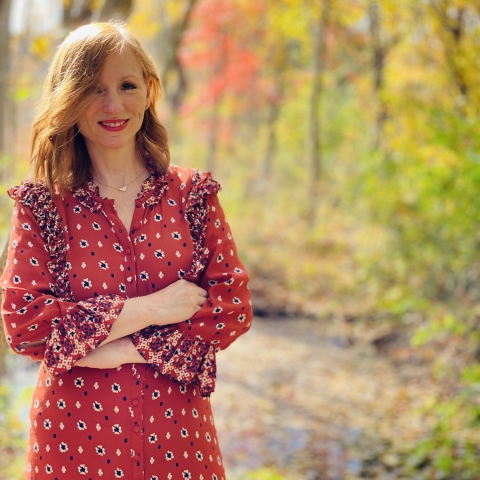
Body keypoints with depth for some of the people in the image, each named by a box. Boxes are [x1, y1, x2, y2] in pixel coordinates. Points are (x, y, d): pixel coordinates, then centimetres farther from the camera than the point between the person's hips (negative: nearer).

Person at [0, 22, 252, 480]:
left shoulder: (192, 194, 2)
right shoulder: (41, 204, -2)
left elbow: (234, 307, -4)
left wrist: (125, 351, -14)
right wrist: (147, 310, -15)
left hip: (174, 427, 1)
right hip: (77, 430, -1)